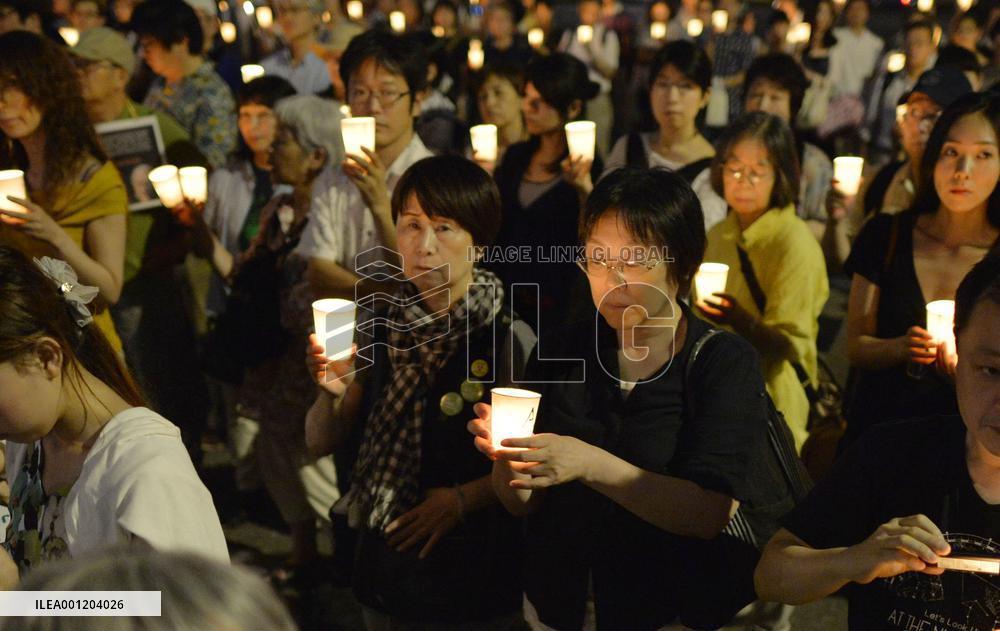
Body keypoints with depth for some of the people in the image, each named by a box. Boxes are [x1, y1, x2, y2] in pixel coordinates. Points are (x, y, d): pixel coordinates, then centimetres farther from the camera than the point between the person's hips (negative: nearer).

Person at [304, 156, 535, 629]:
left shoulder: (509, 339, -15)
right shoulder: (375, 324, -4)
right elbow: (320, 443, -2)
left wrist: (463, 500, -19)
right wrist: (332, 391, -20)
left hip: (476, 571, -3)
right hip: (386, 566, 3)